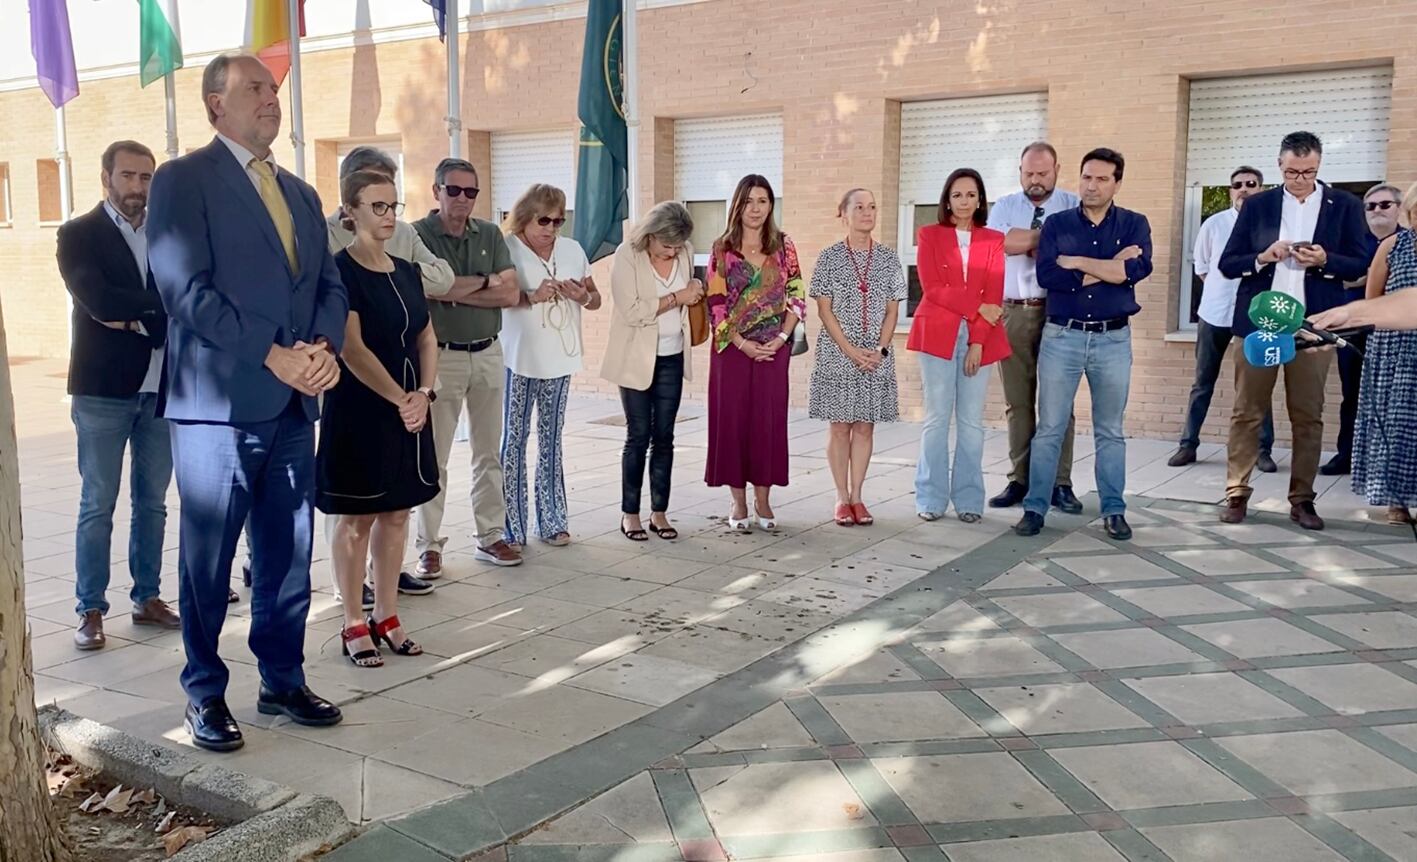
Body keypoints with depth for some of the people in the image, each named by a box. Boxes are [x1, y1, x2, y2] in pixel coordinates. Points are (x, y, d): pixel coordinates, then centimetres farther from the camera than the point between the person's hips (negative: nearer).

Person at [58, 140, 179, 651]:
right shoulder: (79, 235, 0)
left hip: (160, 388, 4)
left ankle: (147, 597, 20)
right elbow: (98, 300, -16)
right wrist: (158, 304, -10)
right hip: (103, 390, -3)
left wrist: (136, 319, -12)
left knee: (152, 502, 10)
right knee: (97, 505, 1)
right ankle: (91, 610, 8)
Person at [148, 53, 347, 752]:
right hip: (218, 405, -6)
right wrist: (274, 354, -18)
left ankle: (283, 682, 26)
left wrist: (325, 346, -7)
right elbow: (185, 289, -13)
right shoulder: (182, 181, -3)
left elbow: (329, 285, 14)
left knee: (288, 557, 12)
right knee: (208, 561, 6)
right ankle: (205, 695, 20)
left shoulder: (301, 194, 18)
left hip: (292, 406, 6)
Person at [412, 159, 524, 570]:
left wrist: (457, 292, -11)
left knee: (489, 452, 10)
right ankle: (428, 545, 9)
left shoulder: (490, 235, 8)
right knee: (434, 456, 2)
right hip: (442, 356, -4)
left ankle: (490, 536, 20)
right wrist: (485, 281, -10)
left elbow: (511, 295, -2)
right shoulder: (419, 234, -5)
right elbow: (426, 289, -20)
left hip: (488, 354, 4)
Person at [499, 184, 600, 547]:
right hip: (518, 358, -4)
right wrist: (531, 297, -26)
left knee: (551, 439, 11)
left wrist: (583, 297, -7)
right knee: (514, 438, -1)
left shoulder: (572, 250, 9)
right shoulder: (507, 250, -5)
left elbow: (596, 300, 15)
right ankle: (512, 526, 5)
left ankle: (552, 521, 18)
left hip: (560, 357, 5)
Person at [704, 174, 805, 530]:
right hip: (733, 348, -1)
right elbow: (716, 303, -4)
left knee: (769, 420, 3)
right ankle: (739, 503, 12)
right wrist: (742, 343, -11)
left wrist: (781, 337, -10)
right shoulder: (722, 248, 1)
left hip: (774, 349, 1)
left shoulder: (783, 246, 5)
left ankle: (763, 500, 14)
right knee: (732, 419, 1)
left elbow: (796, 296, 3)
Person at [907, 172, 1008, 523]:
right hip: (937, 334, -1)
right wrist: (977, 307, -10)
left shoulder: (994, 240, 11)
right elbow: (931, 287, -2)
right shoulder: (929, 235, 8)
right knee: (937, 418, -2)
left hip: (980, 338, 1)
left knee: (972, 421, 2)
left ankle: (969, 500, 9)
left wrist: (978, 342, -7)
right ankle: (932, 498, 4)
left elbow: (994, 295, 3)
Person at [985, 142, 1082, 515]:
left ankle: (1060, 483, 5)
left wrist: (1027, 241, -12)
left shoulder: (1073, 207, 4)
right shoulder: (1004, 207, 11)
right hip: (1012, 313, 2)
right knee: (1017, 403, 7)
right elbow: (998, 243, -10)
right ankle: (1019, 480, 14)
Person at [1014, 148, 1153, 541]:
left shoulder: (1134, 224, 5)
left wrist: (1077, 262, -12)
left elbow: (1138, 269, -14)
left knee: (1111, 431, 9)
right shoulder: (1057, 224, 5)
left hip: (1113, 339, 0)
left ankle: (1114, 510, 17)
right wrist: (1110, 268, -12)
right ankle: (1035, 507, 9)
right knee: (1049, 428, 2)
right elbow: (1046, 276, -11)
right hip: (1061, 336, 0)